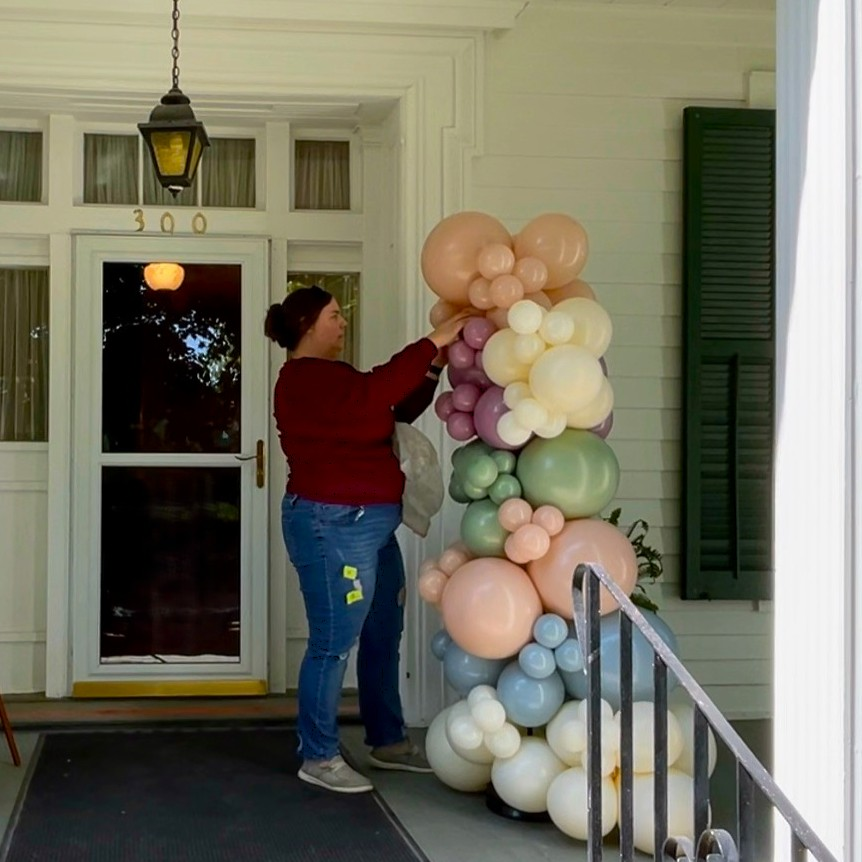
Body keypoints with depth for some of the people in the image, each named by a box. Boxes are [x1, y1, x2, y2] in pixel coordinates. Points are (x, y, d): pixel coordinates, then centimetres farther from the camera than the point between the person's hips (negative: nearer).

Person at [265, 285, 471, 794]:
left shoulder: (332, 377, 18)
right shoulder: (303, 378, -14)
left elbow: (401, 409, 16)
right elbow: (375, 392, -29)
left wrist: (436, 363, 3)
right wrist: (433, 342, -25)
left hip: (369, 525, 11)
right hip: (333, 526, -10)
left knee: (384, 636, 15)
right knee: (334, 643, -4)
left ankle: (388, 742, 27)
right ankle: (319, 758, 7)